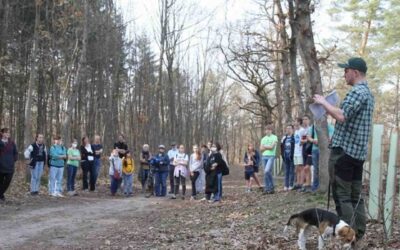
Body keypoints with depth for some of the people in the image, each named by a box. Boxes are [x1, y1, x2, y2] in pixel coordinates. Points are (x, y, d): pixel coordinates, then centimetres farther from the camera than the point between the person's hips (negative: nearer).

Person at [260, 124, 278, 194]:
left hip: (271, 156, -5)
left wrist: (264, 146, 2)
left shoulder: (274, 137, 1)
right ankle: (267, 188, 9)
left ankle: (271, 186, -7)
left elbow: (272, 147, -10)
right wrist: (268, 147, -4)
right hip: (264, 156, 5)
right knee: (268, 172, 6)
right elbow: (261, 149, 9)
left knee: (267, 171, -19)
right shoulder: (263, 139, 17)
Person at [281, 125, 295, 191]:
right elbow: (282, 147, 17)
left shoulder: (294, 137, -4)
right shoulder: (284, 138, 14)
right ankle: (286, 186, 11)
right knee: (286, 171, 8)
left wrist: (293, 155, -15)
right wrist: (283, 155, 7)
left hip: (292, 157, -6)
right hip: (286, 157, 6)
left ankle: (291, 185, 1)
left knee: (292, 171, -2)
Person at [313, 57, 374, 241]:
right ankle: (358, 232, 15)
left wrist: (323, 102, -14)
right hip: (358, 151, 10)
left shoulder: (357, 92, -14)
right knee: (356, 194, 12)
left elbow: (341, 116, -27)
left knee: (342, 195, -6)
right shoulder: (368, 93, 18)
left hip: (344, 150, -10)